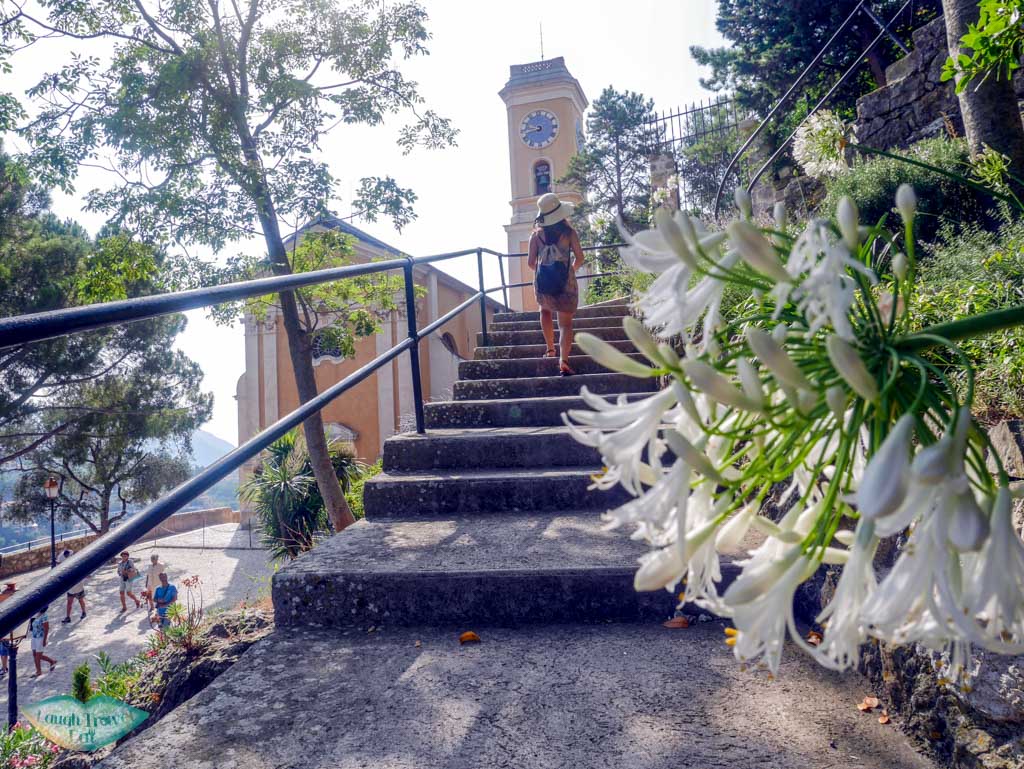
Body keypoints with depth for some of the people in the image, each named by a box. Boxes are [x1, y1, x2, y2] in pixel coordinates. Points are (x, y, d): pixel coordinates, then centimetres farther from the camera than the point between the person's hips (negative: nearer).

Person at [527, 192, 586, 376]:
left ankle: (550, 349, 24)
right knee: (565, 323, 1)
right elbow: (579, 258, -2)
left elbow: (531, 262, 0)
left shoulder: (536, 234, 2)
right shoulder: (569, 232, -2)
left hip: (543, 281, 2)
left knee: (545, 310, 30)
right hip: (565, 282, -2)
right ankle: (563, 361, -14)